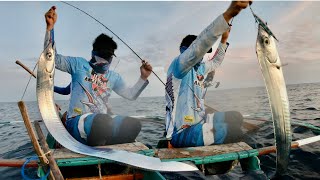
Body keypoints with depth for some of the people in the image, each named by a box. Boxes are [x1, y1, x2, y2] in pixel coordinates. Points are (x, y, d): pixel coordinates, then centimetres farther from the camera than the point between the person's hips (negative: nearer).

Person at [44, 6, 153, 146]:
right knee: (103, 120, -38)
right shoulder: (79, 64, 8)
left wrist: (143, 77, 4)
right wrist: (50, 27, -9)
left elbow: (131, 94, 18)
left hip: (102, 122, 5)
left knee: (133, 124, -20)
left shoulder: (114, 77, 19)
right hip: (77, 121, -4)